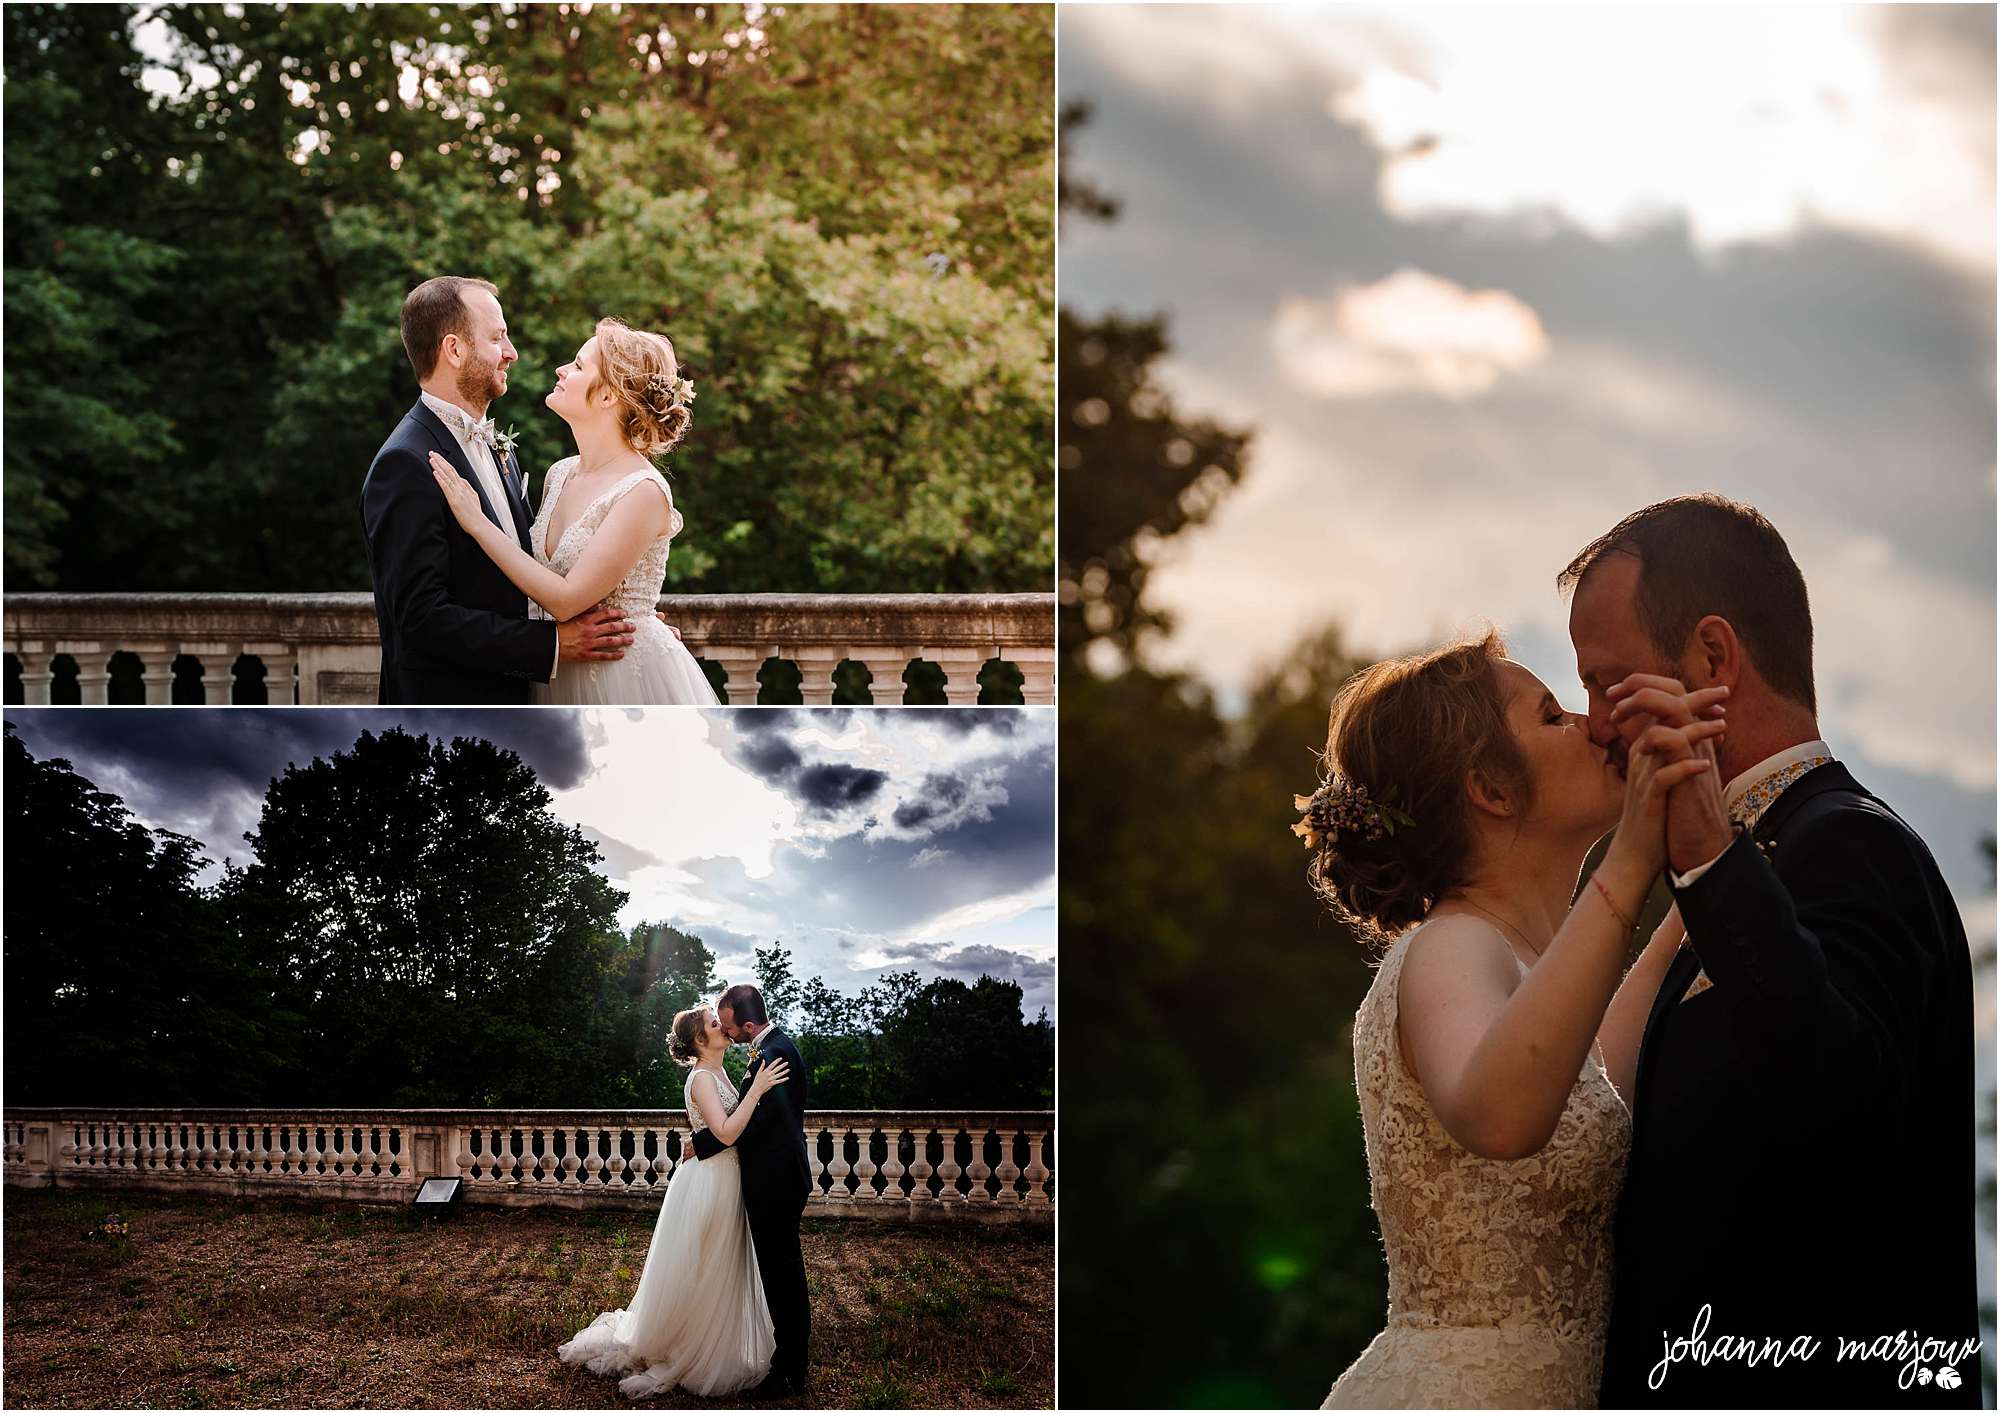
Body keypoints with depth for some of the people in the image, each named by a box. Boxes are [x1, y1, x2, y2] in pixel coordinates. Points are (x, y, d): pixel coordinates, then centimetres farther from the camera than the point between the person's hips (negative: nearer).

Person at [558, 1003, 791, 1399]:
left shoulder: (717, 1074, 11)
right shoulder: (702, 1079, -18)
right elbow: (726, 1133, -29)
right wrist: (756, 1089, -29)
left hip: (724, 1183, 9)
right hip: (707, 1184, -9)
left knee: (719, 1275, 16)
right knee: (692, 1277, 0)